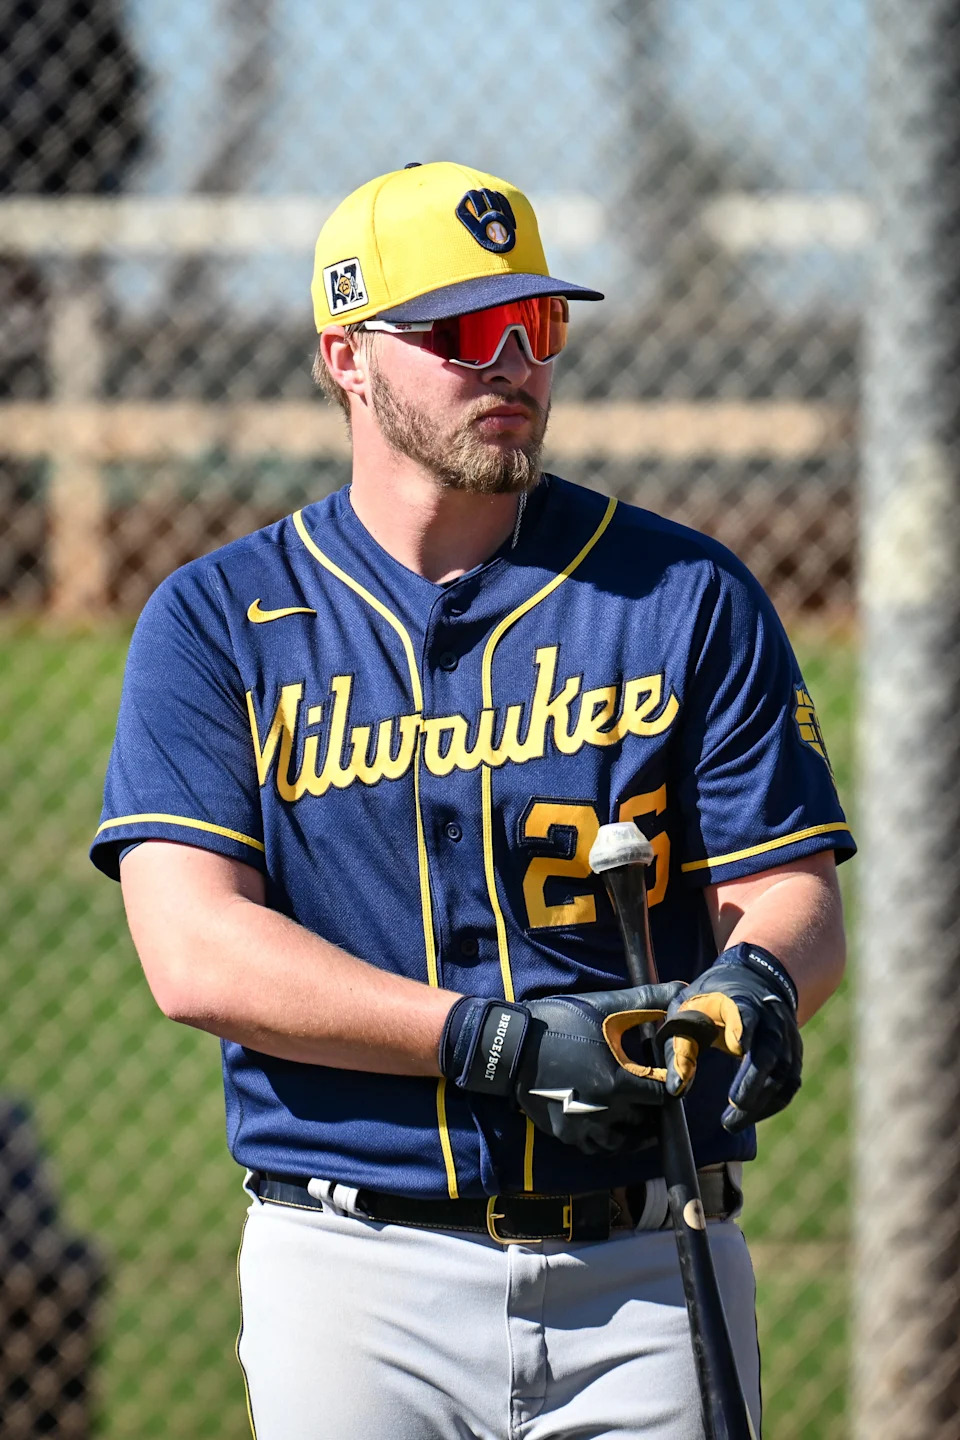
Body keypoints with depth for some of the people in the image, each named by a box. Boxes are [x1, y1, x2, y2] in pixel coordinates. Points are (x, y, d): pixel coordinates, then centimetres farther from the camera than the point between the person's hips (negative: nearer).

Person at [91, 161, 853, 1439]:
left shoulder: (689, 597, 7)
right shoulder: (216, 623, 4)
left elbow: (795, 894, 4)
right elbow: (195, 951, -8)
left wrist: (750, 984, -21)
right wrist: (494, 1038, -19)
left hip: (648, 1283, 1)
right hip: (358, 1280, -1)